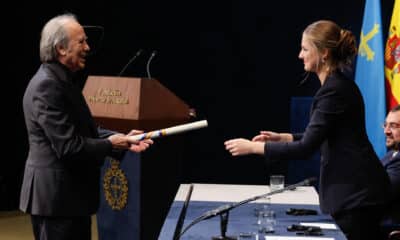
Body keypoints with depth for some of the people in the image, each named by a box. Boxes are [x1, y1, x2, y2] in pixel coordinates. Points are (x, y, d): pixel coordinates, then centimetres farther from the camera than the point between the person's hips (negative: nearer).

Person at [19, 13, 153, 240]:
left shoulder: (64, 80, 12)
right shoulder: (47, 85, -20)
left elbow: (84, 131, 17)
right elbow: (68, 146, -25)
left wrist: (122, 139, 3)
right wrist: (110, 144, -11)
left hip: (72, 193, 10)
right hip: (56, 195, -10)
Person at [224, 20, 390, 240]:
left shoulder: (335, 89, -19)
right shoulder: (336, 84, 12)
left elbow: (306, 147, -21)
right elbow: (321, 137, 21)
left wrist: (253, 147, -15)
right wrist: (283, 137, 14)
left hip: (356, 192, -10)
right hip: (350, 188, 10)